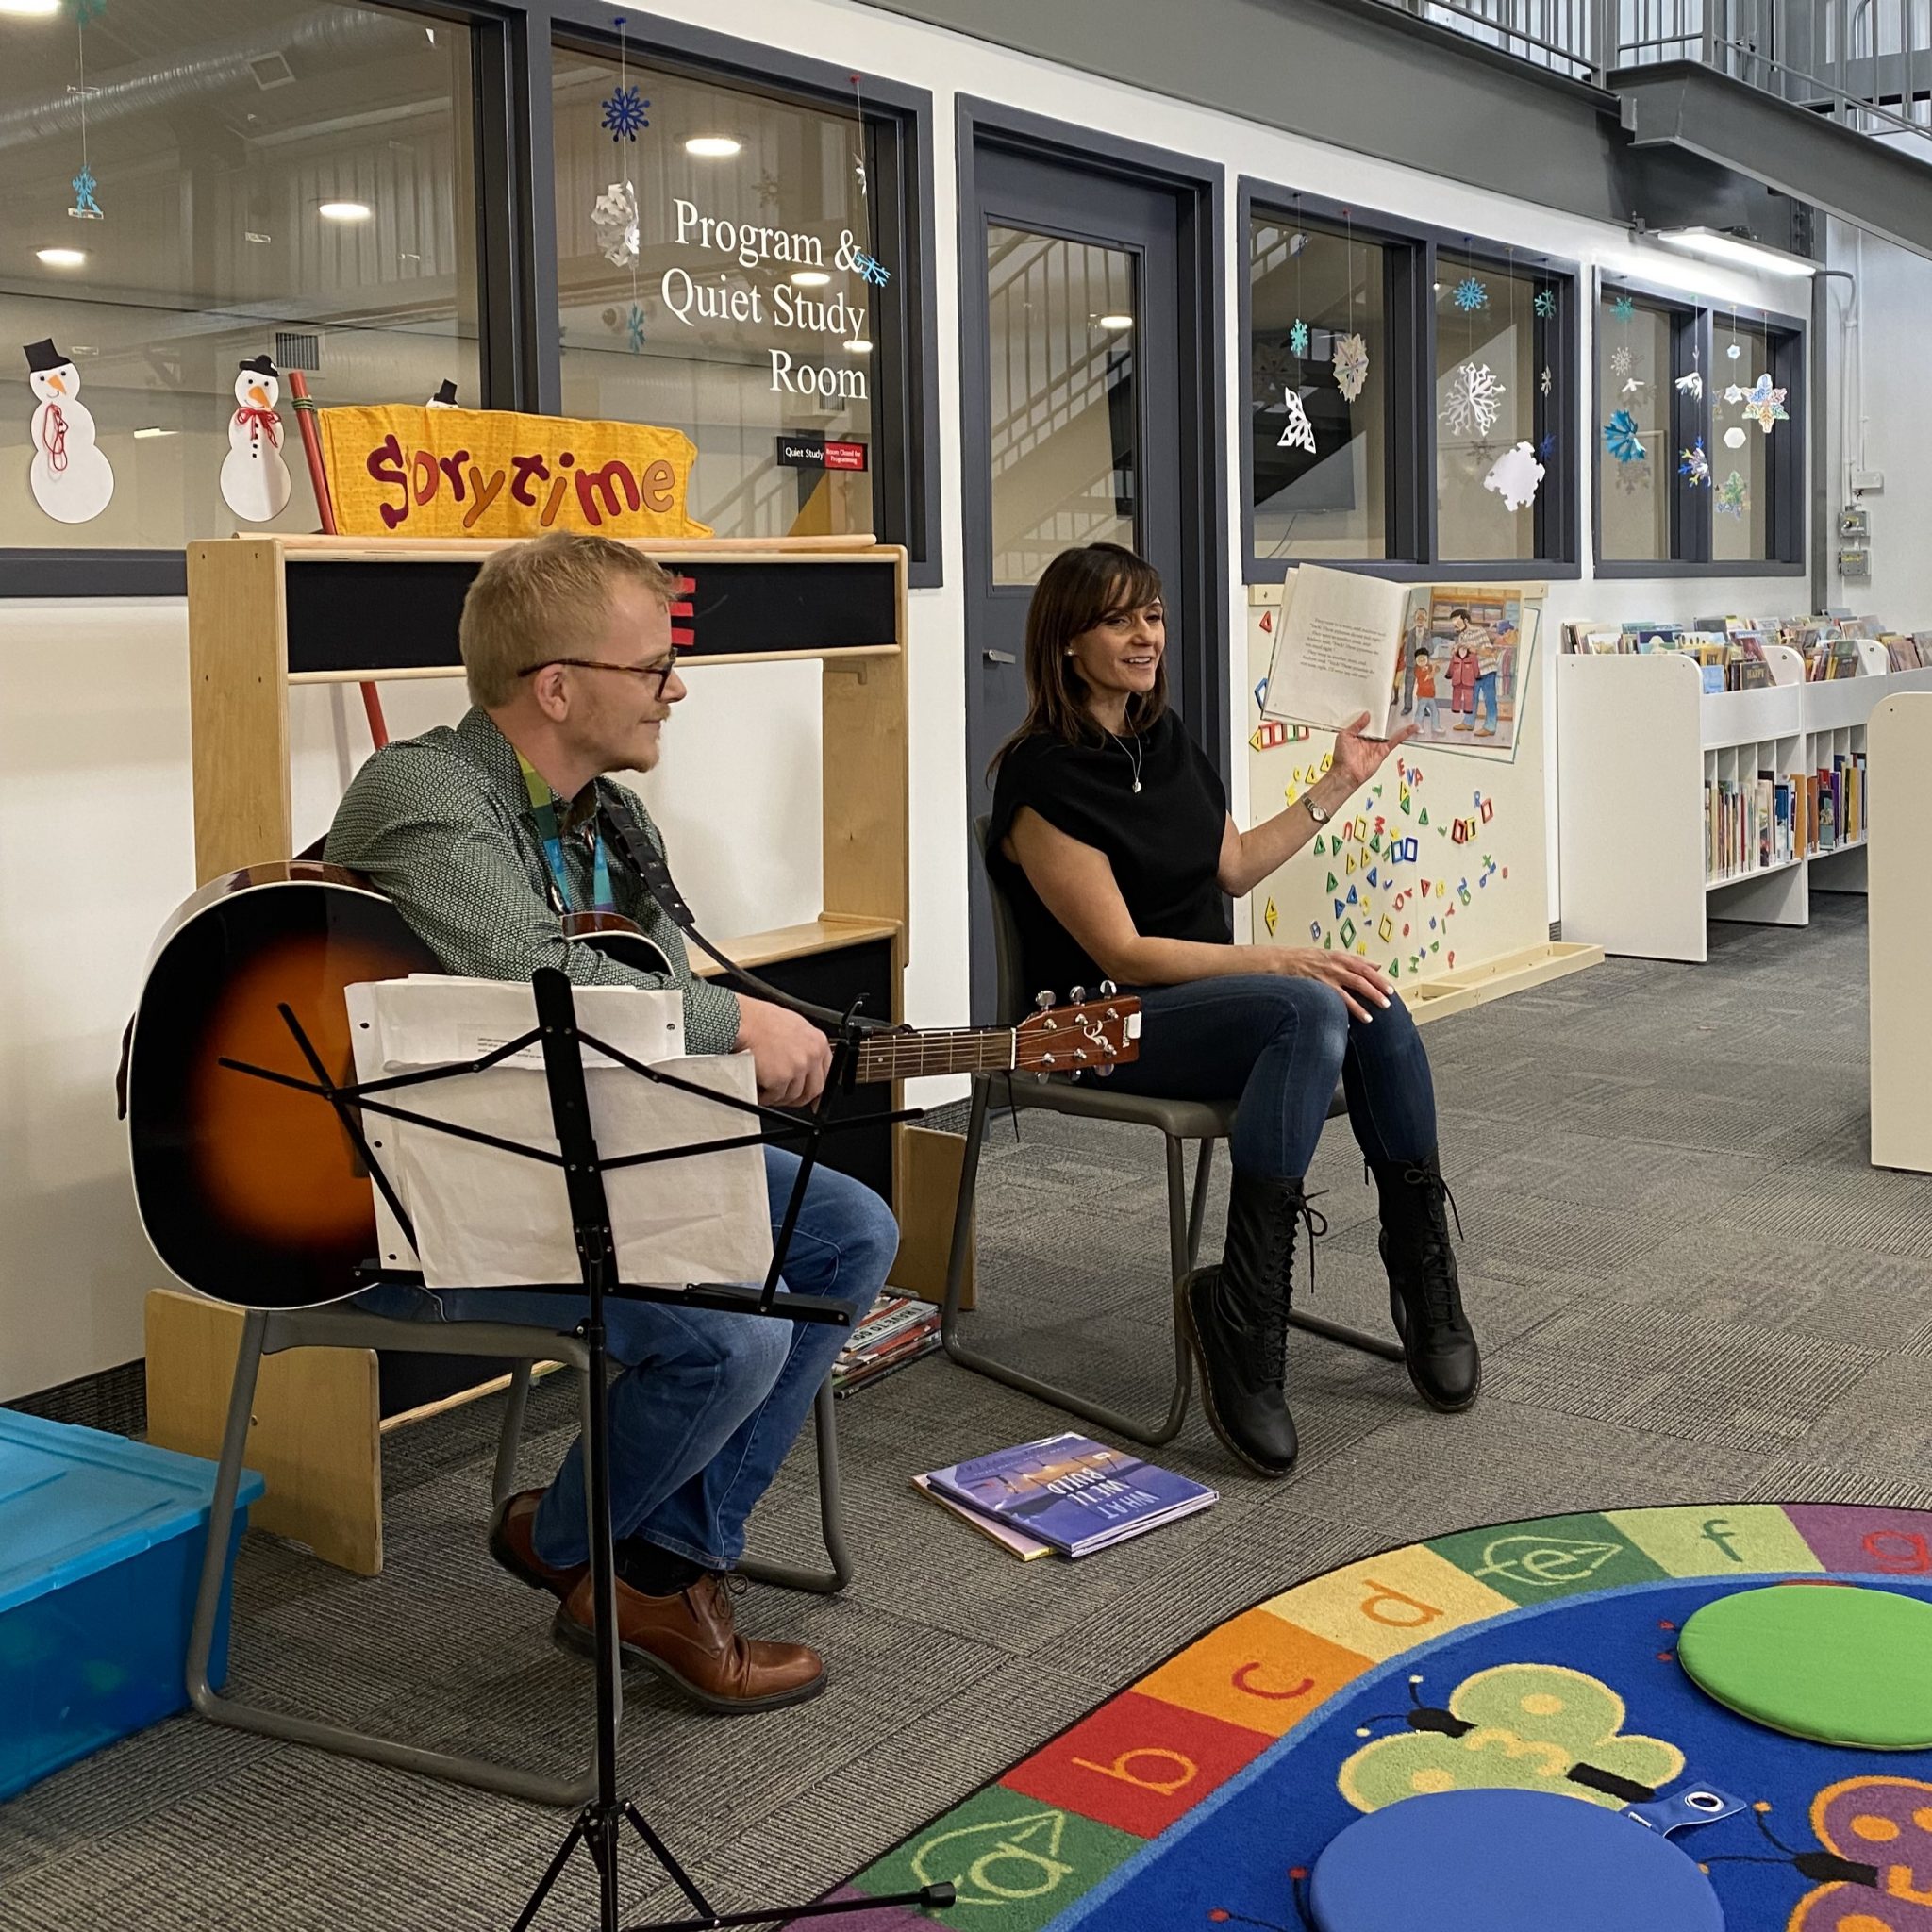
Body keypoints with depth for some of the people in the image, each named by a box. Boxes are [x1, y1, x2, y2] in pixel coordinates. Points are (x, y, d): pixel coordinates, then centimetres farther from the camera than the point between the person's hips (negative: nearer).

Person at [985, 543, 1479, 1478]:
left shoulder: (1165, 738, 11)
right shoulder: (1044, 777, -13)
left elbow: (1234, 867, 23)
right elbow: (1121, 953, -17)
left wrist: (1340, 784, 20)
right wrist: (1283, 962, -24)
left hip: (1213, 989, 7)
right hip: (1112, 1028, -7)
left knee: (1373, 1007, -22)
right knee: (1312, 1010, -33)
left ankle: (1424, 1281, -13)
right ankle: (1243, 1313, -33)